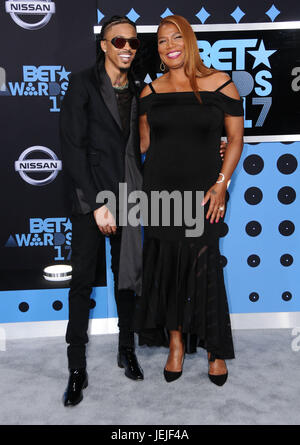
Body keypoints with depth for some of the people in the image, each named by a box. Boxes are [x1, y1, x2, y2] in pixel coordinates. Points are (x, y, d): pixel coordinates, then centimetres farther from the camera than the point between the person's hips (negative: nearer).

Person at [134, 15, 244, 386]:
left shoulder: (219, 83, 0)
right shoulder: (151, 91, 7)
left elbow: (235, 138, 2)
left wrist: (221, 183, -7)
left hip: (202, 192, -3)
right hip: (159, 189, 3)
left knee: (204, 267, -2)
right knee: (165, 265, 7)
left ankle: (216, 349, 19)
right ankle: (176, 343, 25)